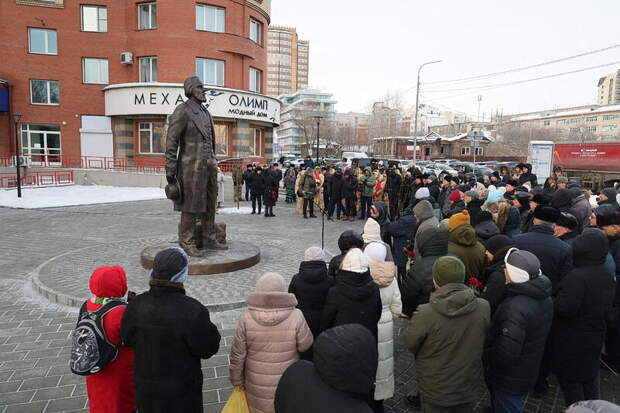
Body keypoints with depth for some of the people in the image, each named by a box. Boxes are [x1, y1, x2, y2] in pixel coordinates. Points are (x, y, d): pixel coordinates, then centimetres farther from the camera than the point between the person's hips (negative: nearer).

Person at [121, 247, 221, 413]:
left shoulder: (136, 305, -14)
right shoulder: (192, 311, -30)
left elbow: (128, 340, 0)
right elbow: (208, 348, -19)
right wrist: (207, 327, -2)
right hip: (181, 390, -4)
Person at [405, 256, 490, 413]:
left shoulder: (424, 314, -31)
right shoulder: (484, 307, -18)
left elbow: (410, 344, -14)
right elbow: (484, 341, -1)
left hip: (435, 393, -3)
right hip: (469, 389, 3)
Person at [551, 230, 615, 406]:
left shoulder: (576, 277, -28)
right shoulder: (608, 276, 0)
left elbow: (565, 308, -29)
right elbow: (607, 307, 11)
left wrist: (550, 300, -13)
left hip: (571, 340, -8)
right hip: (595, 337, 8)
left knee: (570, 380, 9)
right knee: (590, 379, 23)